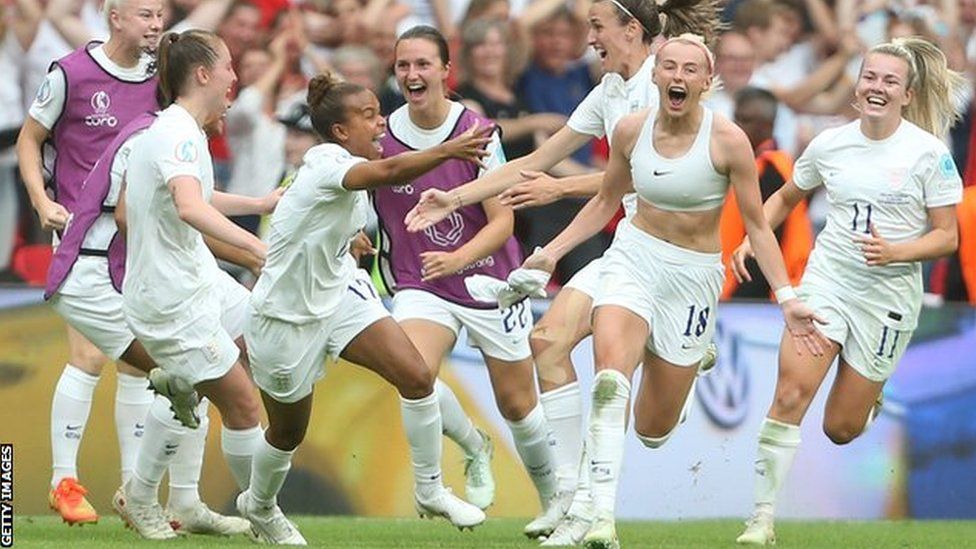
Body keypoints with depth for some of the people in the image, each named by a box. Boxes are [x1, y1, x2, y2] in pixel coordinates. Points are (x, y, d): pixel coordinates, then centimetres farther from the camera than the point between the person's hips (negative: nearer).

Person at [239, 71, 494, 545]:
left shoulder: (344, 165, -2)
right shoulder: (326, 164, -29)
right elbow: (387, 171, -51)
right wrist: (446, 152, -62)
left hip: (340, 292, 7)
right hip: (287, 314, -7)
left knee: (416, 376, -12)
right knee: (289, 432, 12)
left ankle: (430, 491, 2)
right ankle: (259, 505, 42)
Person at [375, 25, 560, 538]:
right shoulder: (382, 135, -6)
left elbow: (503, 220, -16)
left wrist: (457, 258, -33)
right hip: (420, 286, 1)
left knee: (517, 405, 8)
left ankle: (556, 500, 34)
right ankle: (474, 448, 3)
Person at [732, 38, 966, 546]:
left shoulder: (928, 153, -8)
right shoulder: (830, 144, 0)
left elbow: (946, 237, -5)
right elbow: (786, 198, 18)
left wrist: (894, 251, -22)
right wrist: (750, 241, 3)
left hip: (889, 292, -2)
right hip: (827, 279, 2)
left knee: (841, 429, 3)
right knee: (790, 392, -19)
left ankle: (869, 391, 42)